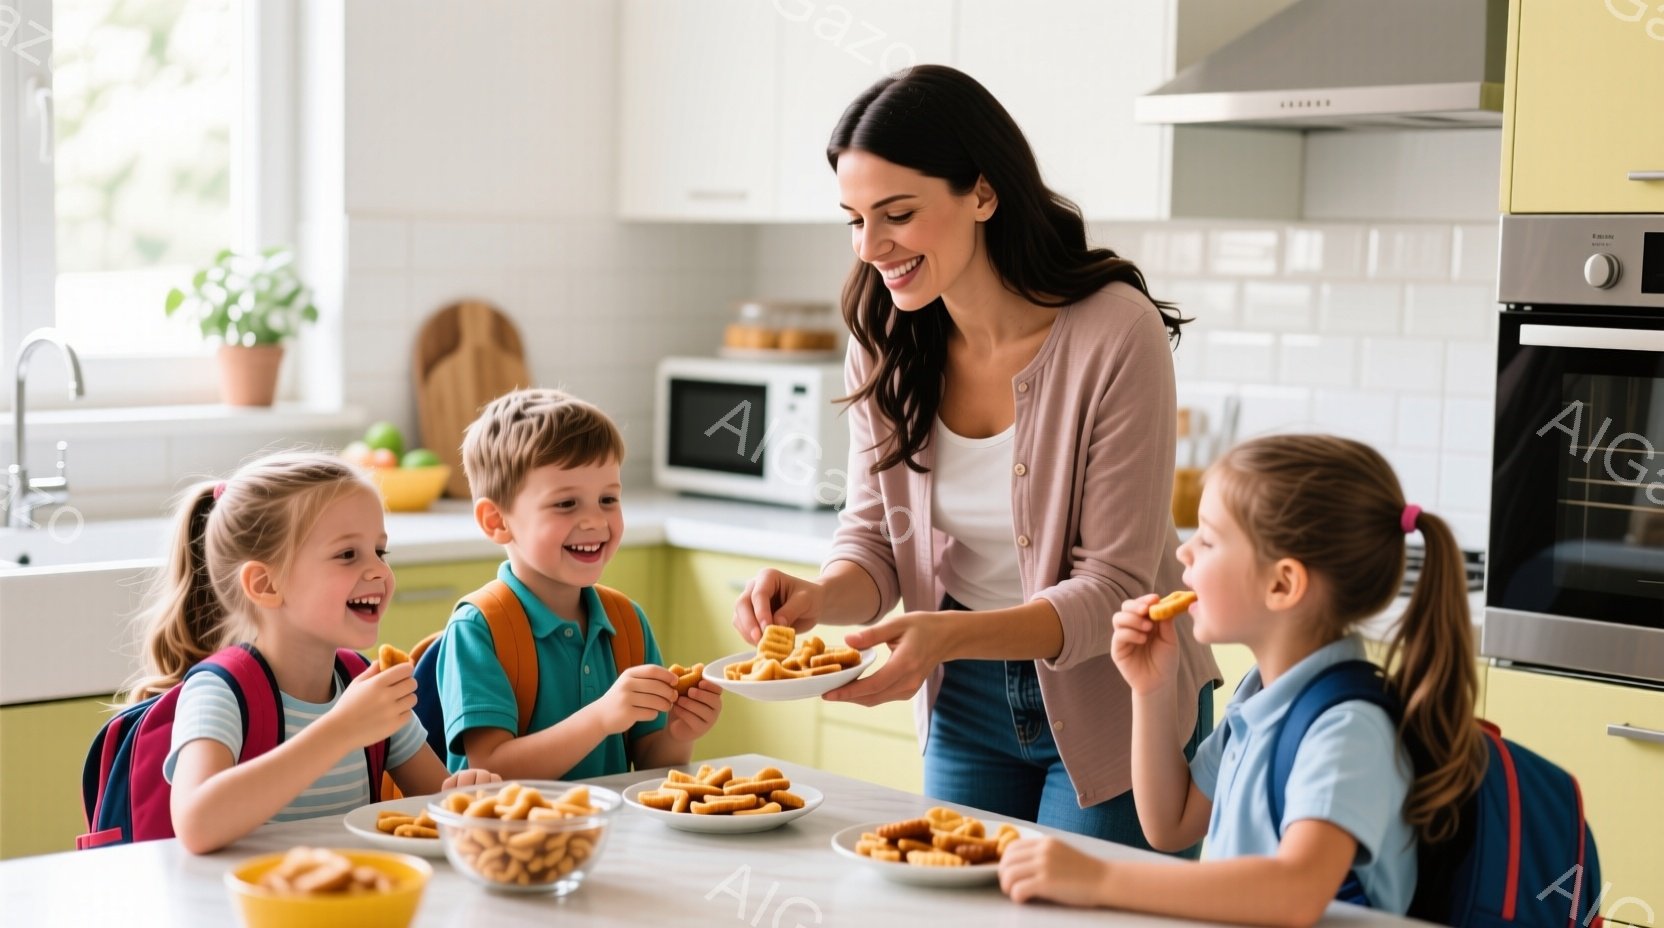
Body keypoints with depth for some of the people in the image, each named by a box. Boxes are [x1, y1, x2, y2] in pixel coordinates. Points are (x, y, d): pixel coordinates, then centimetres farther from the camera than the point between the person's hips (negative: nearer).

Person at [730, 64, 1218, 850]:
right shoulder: (885, 342, -6)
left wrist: (948, 635, -37)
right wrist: (821, 596, -23)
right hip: (965, 704, 5)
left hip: (1109, 712, -4)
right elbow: (873, 539, 0)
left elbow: (1113, 587, -22)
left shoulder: (1116, 334, -23)